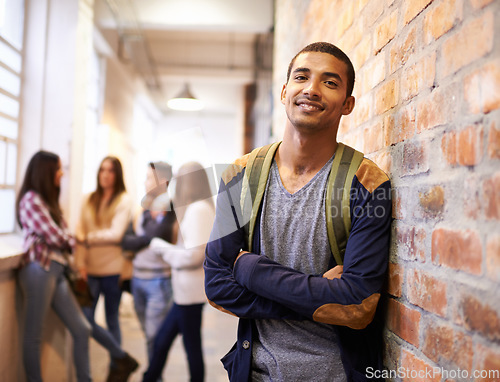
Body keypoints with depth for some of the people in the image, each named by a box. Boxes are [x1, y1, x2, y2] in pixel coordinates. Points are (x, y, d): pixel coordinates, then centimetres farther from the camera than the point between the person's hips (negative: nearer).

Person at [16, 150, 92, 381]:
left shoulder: (49, 200, 23)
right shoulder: (31, 199, -6)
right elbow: (54, 236, -12)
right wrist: (73, 241, 9)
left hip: (57, 270, 9)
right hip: (39, 270, -9)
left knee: (82, 330, 6)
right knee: (34, 335, 0)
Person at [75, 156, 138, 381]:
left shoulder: (124, 201, -1)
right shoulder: (89, 200, 9)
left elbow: (116, 234, -12)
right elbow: (81, 233, 2)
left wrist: (88, 238, -11)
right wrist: (80, 262, -9)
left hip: (112, 269, -3)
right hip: (91, 269, 3)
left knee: (112, 320, 7)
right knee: (85, 319, -3)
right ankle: (123, 359, 13)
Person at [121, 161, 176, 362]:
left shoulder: (169, 208, -8)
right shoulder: (146, 208, 14)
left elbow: (152, 237, -16)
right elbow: (126, 240, 13)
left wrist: (134, 242, -1)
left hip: (158, 280, -7)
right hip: (138, 278, 7)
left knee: (154, 338, -4)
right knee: (149, 335, 14)